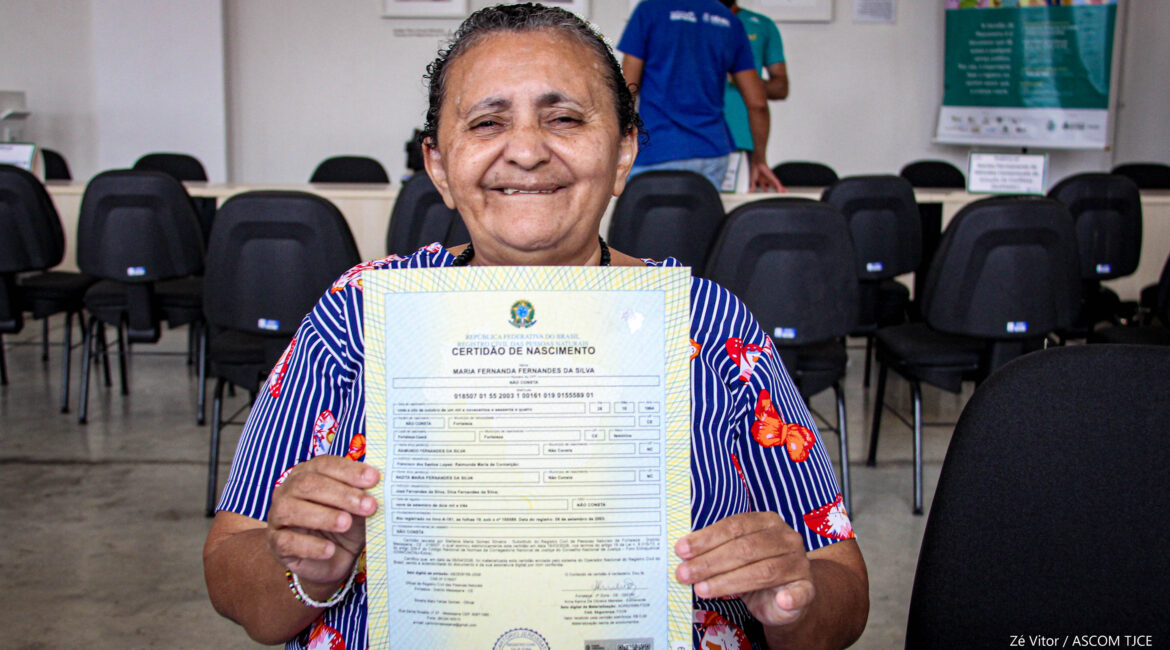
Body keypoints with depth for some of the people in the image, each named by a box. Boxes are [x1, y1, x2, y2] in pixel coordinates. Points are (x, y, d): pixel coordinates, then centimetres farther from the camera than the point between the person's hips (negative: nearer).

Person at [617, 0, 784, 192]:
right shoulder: (730, 21, 11)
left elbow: (627, 91, -4)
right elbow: (757, 103, 10)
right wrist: (759, 159, 21)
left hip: (658, 153, -4)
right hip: (713, 153, 4)